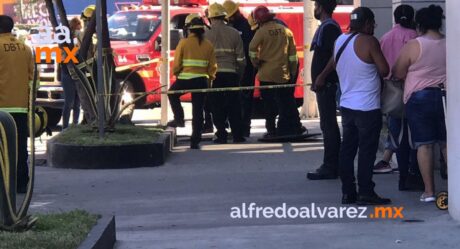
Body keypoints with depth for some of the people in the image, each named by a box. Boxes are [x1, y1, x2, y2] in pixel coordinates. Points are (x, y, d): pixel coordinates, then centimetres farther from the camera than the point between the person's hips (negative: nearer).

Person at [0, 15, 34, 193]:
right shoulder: (25, 49, 9)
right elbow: (31, 77, 11)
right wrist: (29, 102, 17)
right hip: (21, 106, 5)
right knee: (20, 147, 7)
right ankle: (21, 183, 8)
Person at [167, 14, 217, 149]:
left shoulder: (184, 43, -7)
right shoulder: (208, 44, 4)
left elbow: (176, 63, -6)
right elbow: (213, 66, 5)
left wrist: (176, 73, 13)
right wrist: (209, 78, 19)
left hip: (185, 79, -3)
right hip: (202, 80, 3)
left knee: (172, 94, 28)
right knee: (198, 111, 7)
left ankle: (179, 118, 14)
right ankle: (195, 142, 7)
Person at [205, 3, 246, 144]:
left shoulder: (207, 35, -3)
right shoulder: (234, 33, 4)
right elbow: (241, 58, 5)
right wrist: (239, 75, 15)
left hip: (214, 75, -2)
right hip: (231, 73, 2)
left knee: (217, 107, 3)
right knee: (234, 106, 8)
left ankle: (221, 135, 1)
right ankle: (237, 136, 8)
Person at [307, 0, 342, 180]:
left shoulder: (329, 28, -15)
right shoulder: (326, 27, 17)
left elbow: (333, 57, -23)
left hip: (326, 85, -11)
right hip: (326, 85, 11)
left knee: (328, 126, -8)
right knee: (329, 126, 13)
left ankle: (330, 167, -7)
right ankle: (332, 166, 19)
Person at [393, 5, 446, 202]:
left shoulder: (413, 46, -9)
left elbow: (397, 73, -2)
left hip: (419, 97, -3)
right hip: (446, 96, 4)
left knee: (424, 144, -1)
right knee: (447, 143, 10)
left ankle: (429, 191, -3)